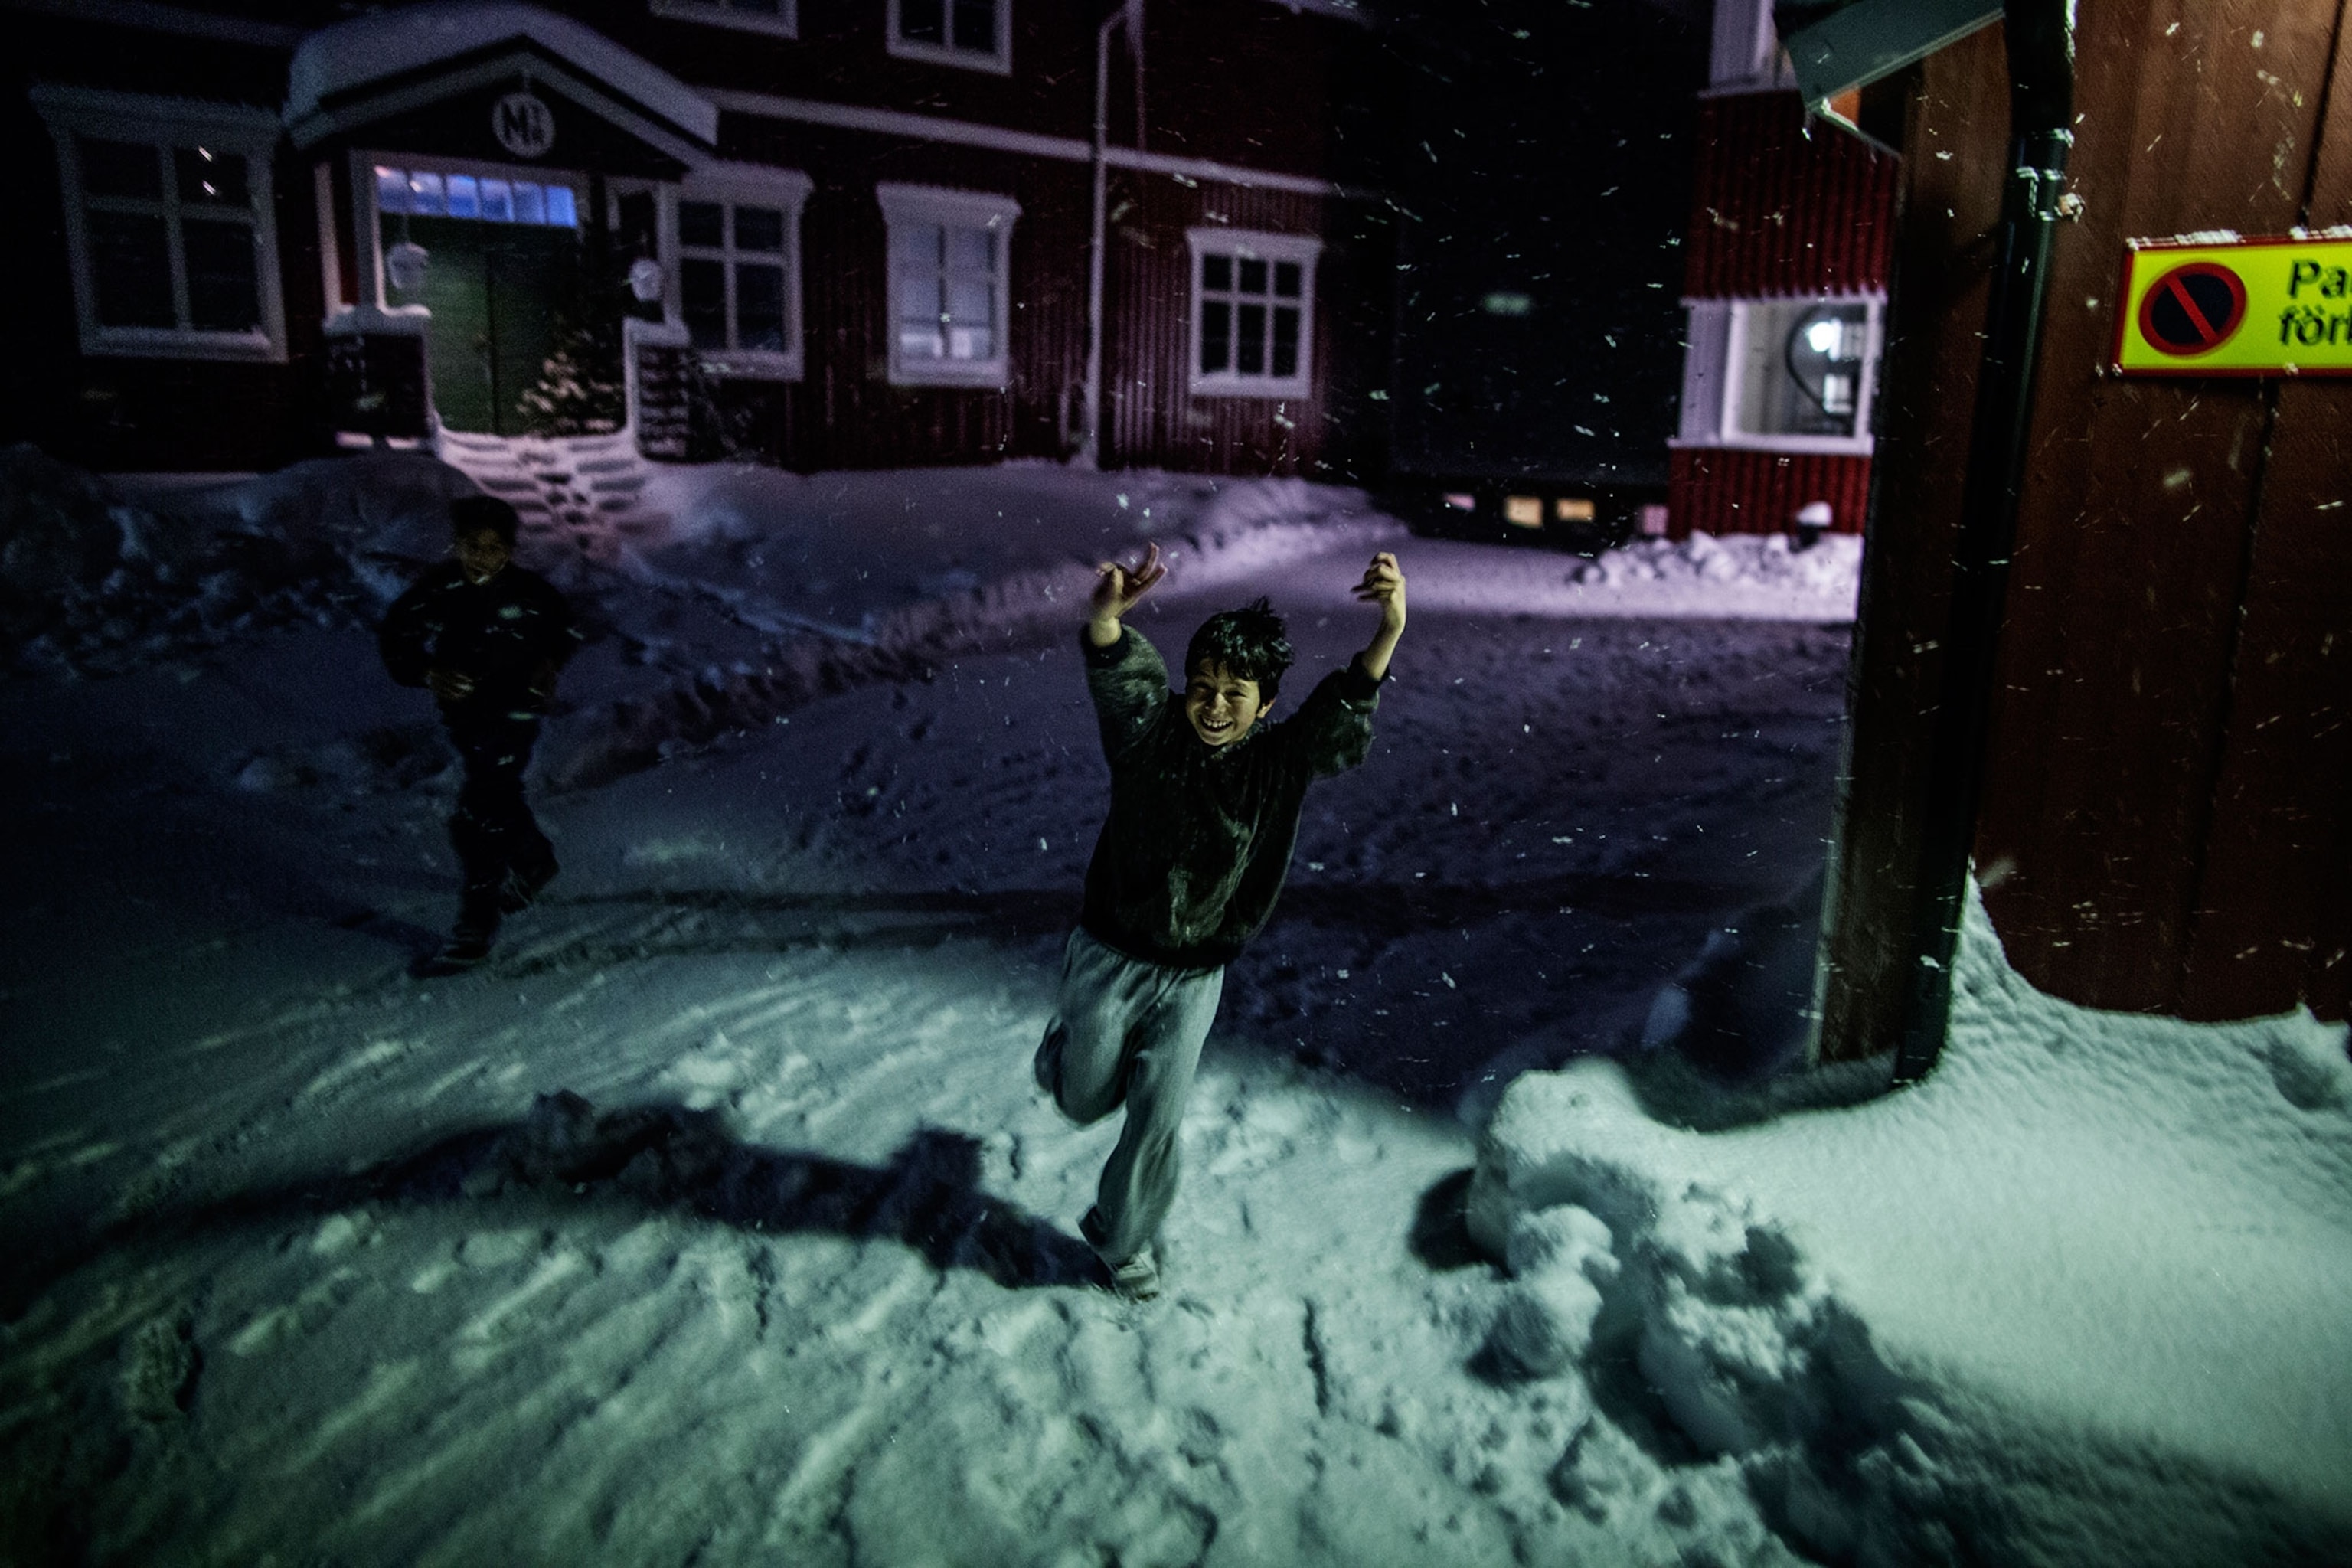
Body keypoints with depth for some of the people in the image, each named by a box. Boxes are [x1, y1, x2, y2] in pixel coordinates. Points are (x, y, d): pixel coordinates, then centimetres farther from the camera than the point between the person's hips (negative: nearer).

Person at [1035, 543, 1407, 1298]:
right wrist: (1107, 615, -60)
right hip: (1109, 957, 0)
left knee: (1157, 1120, 8)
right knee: (1084, 1102, 15)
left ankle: (1120, 1236, 36)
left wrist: (1389, 631, -49)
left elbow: (1345, 708, -30)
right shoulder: (1149, 731, -16)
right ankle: (1070, 1039, 52)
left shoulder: (1281, 761, -13)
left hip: (1193, 978, 1)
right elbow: (1119, 671, -36)